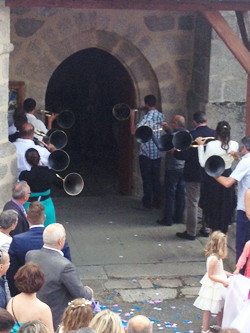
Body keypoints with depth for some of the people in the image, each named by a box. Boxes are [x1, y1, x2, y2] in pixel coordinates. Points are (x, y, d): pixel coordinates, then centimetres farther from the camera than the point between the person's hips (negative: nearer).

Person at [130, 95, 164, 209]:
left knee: (147, 179, 2)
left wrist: (132, 117, -12)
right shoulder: (161, 116, 1)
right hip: (157, 153, 6)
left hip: (146, 153, -6)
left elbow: (134, 131, -23)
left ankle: (147, 203, 6)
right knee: (156, 178, 13)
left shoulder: (147, 117, -18)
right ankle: (157, 202, 17)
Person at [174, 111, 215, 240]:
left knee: (192, 203, 3)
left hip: (194, 175, -5)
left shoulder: (191, 135, -18)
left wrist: (174, 152, -1)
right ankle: (206, 228, 27)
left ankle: (191, 232, 9)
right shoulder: (214, 134, -3)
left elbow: (184, 155, -19)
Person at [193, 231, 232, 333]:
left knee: (221, 307, 24)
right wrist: (223, 281, -25)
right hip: (213, 287, -10)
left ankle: (220, 324, 41)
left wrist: (228, 274, 11)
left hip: (218, 286, 10)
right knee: (208, 309, 5)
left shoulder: (217, 257, 1)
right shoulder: (214, 259, -29)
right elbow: (210, 275, -24)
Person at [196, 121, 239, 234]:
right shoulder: (234, 145, -11)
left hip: (213, 179, -3)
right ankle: (224, 233, 25)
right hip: (227, 177, 3)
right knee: (226, 207, 16)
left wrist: (200, 146, -9)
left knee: (213, 207, 13)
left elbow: (203, 163, -14)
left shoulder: (211, 145, -21)